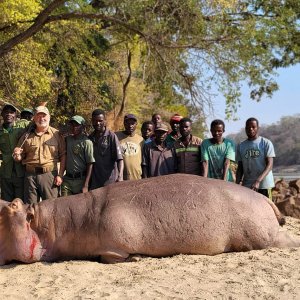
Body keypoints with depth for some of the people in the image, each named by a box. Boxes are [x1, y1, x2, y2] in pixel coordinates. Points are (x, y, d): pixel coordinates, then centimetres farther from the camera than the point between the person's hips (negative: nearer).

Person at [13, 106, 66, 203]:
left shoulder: (56, 134, 4)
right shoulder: (27, 136, 11)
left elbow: (63, 156, 1)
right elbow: (20, 158, 17)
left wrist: (60, 175, -6)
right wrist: (17, 155, -7)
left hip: (49, 175, -2)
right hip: (30, 175, 2)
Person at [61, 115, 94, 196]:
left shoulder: (86, 142, -7)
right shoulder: (67, 139, 9)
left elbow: (90, 164, -10)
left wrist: (86, 185, -14)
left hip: (80, 180, -5)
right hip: (67, 180, 5)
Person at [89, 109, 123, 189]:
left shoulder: (111, 136, -5)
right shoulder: (90, 138, 9)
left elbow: (119, 159, -12)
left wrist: (120, 176, -27)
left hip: (110, 181, -4)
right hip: (94, 182, 4)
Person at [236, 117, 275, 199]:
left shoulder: (266, 143, -2)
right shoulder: (241, 146, 11)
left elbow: (269, 165, -10)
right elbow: (240, 168, 12)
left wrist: (258, 181, -22)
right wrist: (237, 184, -3)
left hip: (263, 185, -3)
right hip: (247, 185, 4)